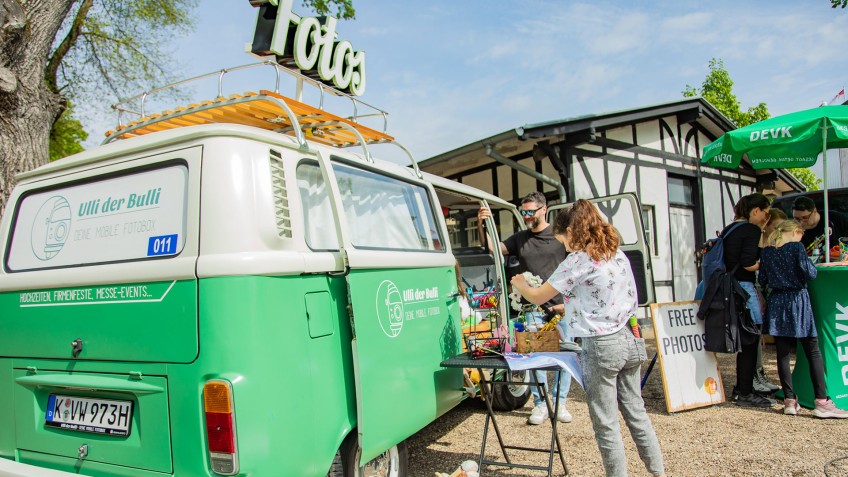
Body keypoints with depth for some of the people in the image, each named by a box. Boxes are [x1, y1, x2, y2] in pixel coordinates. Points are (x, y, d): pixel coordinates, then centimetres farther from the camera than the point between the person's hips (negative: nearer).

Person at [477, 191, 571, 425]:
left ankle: (560, 403, 19)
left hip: (561, 307, -1)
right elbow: (493, 248, 2)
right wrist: (482, 227, -15)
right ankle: (540, 405, 16)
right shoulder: (519, 238, 12)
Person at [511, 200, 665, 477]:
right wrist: (569, 307, 23)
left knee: (606, 424, 4)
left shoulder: (577, 262, -13)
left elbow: (537, 297, -6)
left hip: (601, 347, -8)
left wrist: (519, 284, 14)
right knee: (636, 412, 18)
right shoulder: (619, 255, 9)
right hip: (628, 340, 8)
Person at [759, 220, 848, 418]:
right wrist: (809, 261, 5)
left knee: (782, 354, 6)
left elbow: (762, 280, 7)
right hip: (797, 302, -4)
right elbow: (810, 273, -14)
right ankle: (821, 402, 3)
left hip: (776, 304, 4)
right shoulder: (797, 247, -8)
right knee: (814, 353, 4)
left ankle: (789, 401, 8)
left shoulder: (766, 252, 5)